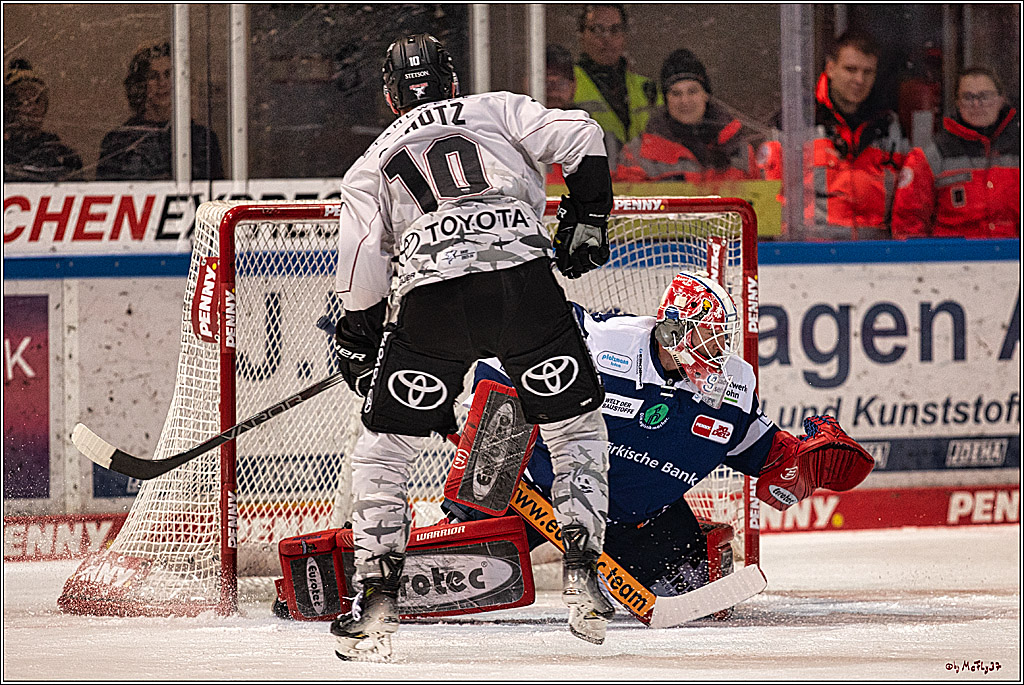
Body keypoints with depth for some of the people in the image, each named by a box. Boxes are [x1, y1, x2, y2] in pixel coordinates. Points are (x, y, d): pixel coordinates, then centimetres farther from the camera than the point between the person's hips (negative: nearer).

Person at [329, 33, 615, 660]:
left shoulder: (371, 166, 25)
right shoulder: (498, 110, 25)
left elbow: (363, 273, 13)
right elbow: (581, 140, 9)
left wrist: (358, 347, 24)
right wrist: (585, 220, 19)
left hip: (429, 299, 0)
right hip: (525, 277, 0)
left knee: (382, 449, 15)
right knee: (576, 426, 18)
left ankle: (377, 604, 7)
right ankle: (584, 581, 7)